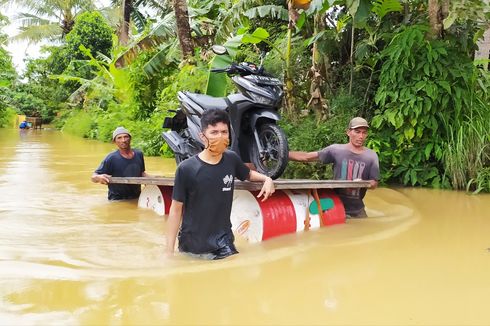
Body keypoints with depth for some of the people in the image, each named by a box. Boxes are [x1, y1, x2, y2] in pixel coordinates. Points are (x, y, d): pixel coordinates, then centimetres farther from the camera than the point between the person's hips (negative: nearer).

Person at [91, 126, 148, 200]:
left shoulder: (139, 154, 7)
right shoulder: (111, 158, -8)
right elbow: (94, 177, -6)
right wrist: (99, 178, -29)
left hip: (137, 199, 4)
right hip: (117, 201, -4)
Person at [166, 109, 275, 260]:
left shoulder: (231, 159, -1)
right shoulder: (186, 168, -13)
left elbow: (248, 174, 22)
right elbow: (176, 209, -7)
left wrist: (267, 179, 1)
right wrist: (169, 250, -7)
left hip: (224, 245, 3)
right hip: (192, 247, -3)